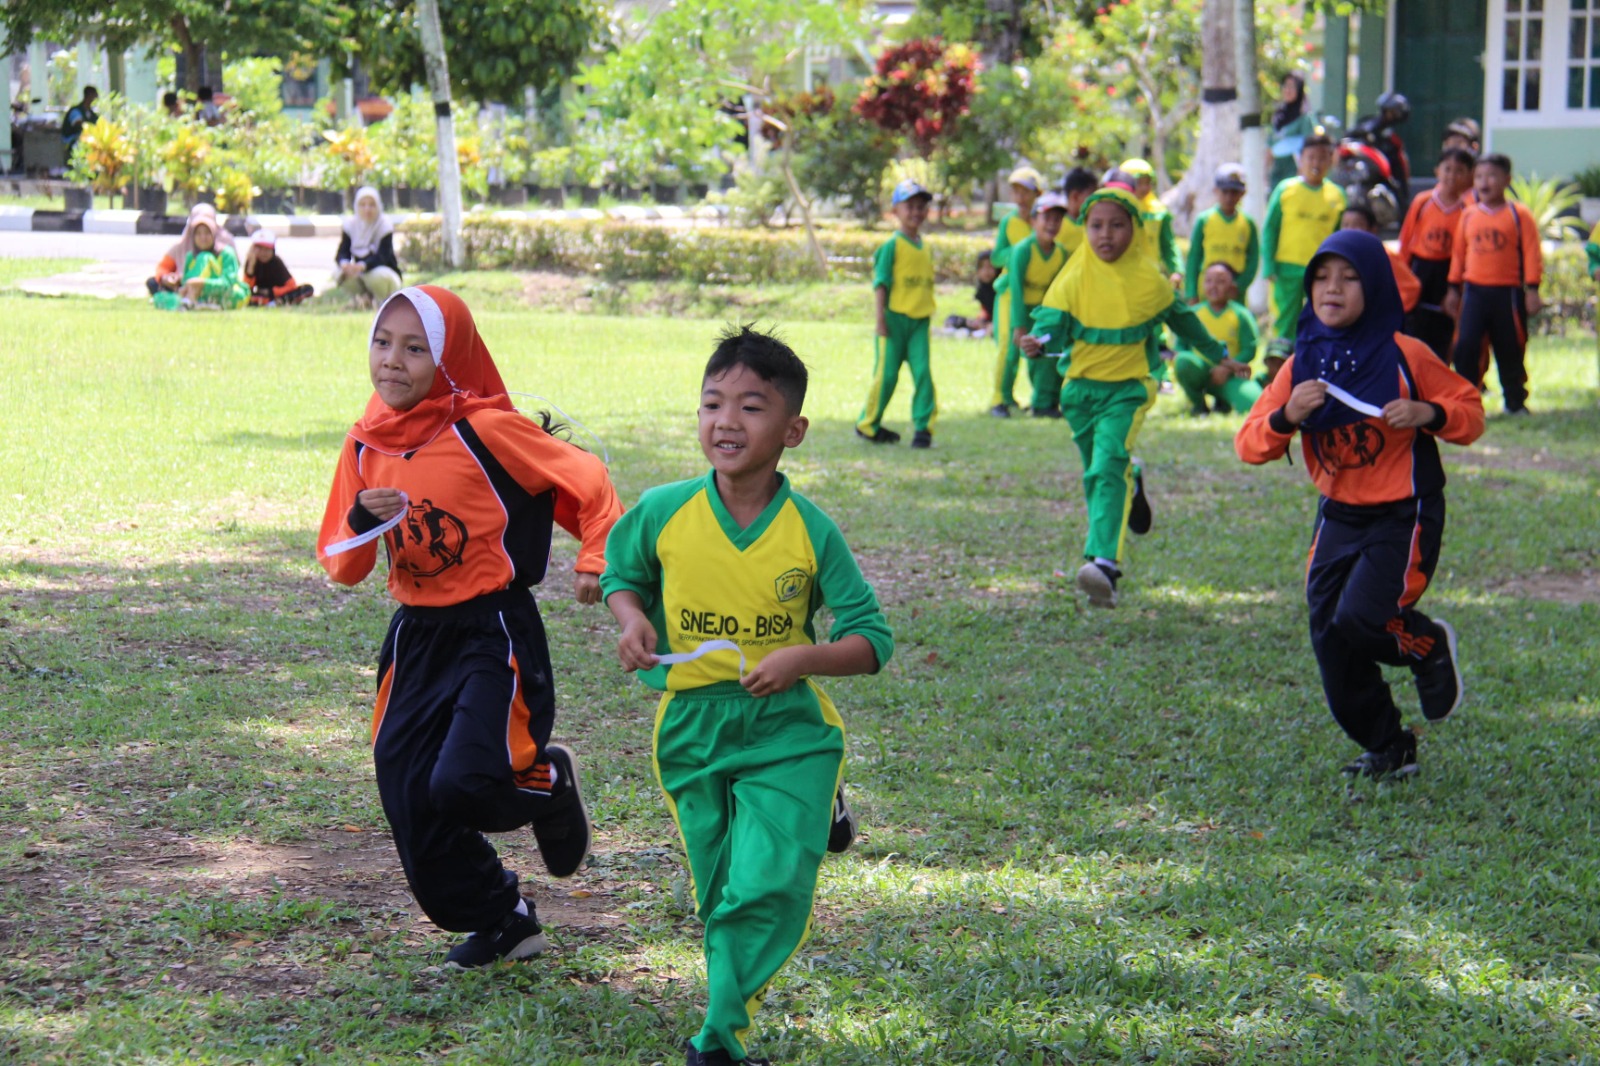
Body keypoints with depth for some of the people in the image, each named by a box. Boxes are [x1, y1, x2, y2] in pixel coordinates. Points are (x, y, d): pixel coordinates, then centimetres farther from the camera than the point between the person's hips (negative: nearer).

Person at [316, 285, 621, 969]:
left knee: (462, 784, -23)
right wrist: (364, 523, -14)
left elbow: (588, 482, -6)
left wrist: (594, 561, -17)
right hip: (416, 637, 6)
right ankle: (501, 924, 28)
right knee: (410, 805, 4)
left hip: (495, 634, -6)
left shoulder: (485, 430, -13)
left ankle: (547, 781, 14)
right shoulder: (365, 445, 4)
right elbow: (339, 566, 7)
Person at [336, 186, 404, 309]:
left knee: (378, 276, -39)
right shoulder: (350, 224, -4)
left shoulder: (385, 225, -15)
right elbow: (342, 252, -12)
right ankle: (365, 297, 2)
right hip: (361, 276, 3)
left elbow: (382, 257, -26)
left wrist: (362, 266, -47)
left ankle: (385, 300, -4)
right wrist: (344, 263, -39)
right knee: (339, 274, -26)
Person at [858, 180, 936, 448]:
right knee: (886, 373, 1)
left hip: (919, 320, 5)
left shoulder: (925, 247, 12)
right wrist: (881, 317, -13)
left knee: (922, 371, -7)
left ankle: (923, 427, -6)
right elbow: (881, 282, -7)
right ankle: (868, 424, 16)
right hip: (895, 317, -5)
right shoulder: (892, 245, -5)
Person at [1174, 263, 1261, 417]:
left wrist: (1226, 368, -19)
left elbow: (1250, 349, -5)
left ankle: (1223, 402, 8)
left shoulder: (1241, 315, 1)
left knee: (1253, 403, -31)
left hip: (1230, 376, -1)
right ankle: (1198, 404, -5)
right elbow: (1180, 345, 8)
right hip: (1201, 371, 1)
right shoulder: (1194, 313, 6)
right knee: (1182, 361, -35)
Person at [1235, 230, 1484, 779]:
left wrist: (1428, 414, -22)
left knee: (1359, 617, -23)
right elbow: (1248, 446, -4)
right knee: (1331, 640, 5)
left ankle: (1430, 646, 13)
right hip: (1338, 517, 5)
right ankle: (1387, 748, 26)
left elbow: (1470, 410, -2)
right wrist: (1286, 415, -23)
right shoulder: (1302, 363, -1)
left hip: (1403, 516, -5)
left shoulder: (1403, 355, -10)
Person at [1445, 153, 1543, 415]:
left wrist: (1532, 290, -8)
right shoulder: (1468, 215, 8)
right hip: (1474, 291, 2)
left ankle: (1515, 402, 19)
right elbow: (1458, 253, 13)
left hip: (1508, 293, -2)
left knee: (1510, 349, 6)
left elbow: (1532, 254, -3)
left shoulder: (1519, 216, -1)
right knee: (1465, 346, -9)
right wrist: (1454, 289, 13)